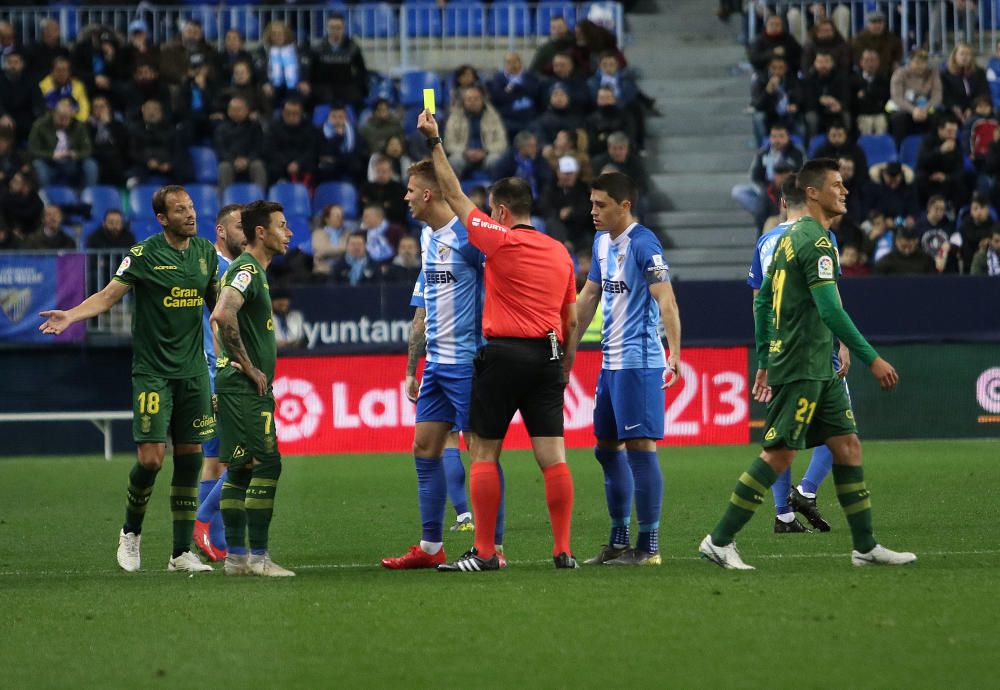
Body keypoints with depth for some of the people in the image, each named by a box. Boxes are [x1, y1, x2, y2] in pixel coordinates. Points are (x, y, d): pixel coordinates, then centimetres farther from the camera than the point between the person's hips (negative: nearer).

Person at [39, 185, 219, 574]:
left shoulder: (205, 252, 7)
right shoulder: (144, 255, -8)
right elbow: (109, 295, -9)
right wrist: (71, 316, -24)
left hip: (192, 371, 5)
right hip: (152, 372, -5)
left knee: (189, 459, 3)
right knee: (151, 458, -11)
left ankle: (182, 553, 8)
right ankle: (131, 531, 15)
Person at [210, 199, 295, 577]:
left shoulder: (252, 270, 18)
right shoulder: (247, 270, -14)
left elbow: (223, 316, 29)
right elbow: (222, 315, -29)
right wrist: (249, 367, -20)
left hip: (250, 387, 10)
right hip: (244, 386, -10)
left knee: (240, 470, 10)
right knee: (266, 463, -11)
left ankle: (236, 556, 12)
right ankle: (258, 557, -11)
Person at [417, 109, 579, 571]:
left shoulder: (500, 241, -6)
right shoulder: (560, 252, 12)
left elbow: (454, 196, 1)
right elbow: (571, 320, 15)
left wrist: (434, 143, 7)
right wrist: (564, 369, 23)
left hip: (503, 354, -5)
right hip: (548, 357, 5)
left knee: (484, 453, 2)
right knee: (552, 456, 3)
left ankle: (484, 552, 0)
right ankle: (563, 550, -1)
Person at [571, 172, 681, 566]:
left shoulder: (643, 244, -14)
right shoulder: (602, 242, 13)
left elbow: (666, 300, -20)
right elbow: (589, 297, 24)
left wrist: (674, 353, -29)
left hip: (639, 362, -10)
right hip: (611, 361, 10)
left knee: (639, 447, -9)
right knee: (607, 449, 14)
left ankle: (648, 547, -6)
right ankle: (619, 542, 23)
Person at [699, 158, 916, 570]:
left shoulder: (791, 238, 15)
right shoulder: (816, 240, -15)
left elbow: (762, 300, 20)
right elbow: (830, 309, -22)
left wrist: (764, 361, 23)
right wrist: (871, 359, -19)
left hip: (820, 370, 10)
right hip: (802, 369, -10)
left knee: (848, 446, 8)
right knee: (779, 455, -7)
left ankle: (866, 547, 9)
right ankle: (718, 541, -2)